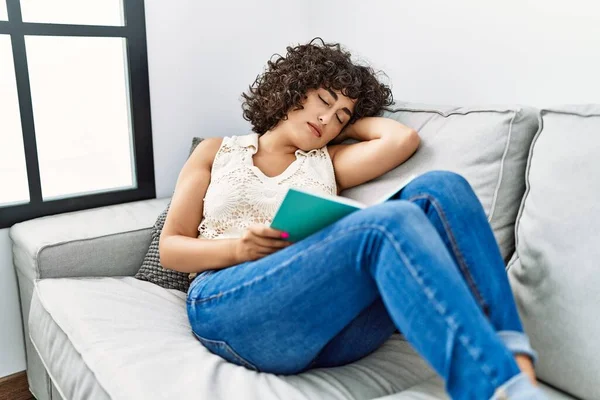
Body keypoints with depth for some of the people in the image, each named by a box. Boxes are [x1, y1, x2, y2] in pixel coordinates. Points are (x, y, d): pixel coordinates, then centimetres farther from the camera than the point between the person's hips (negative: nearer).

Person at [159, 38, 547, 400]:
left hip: (334, 319, 3)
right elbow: (170, 248, 14)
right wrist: (237, 248, -6)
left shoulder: (328, 162, 23)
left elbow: (403, 138, 5)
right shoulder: (217, 152, 20)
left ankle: (512, 360, -31)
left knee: (439, 189, -20)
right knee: (390, 223, -31)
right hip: (229, 305, -2)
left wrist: (346, 123, 23)